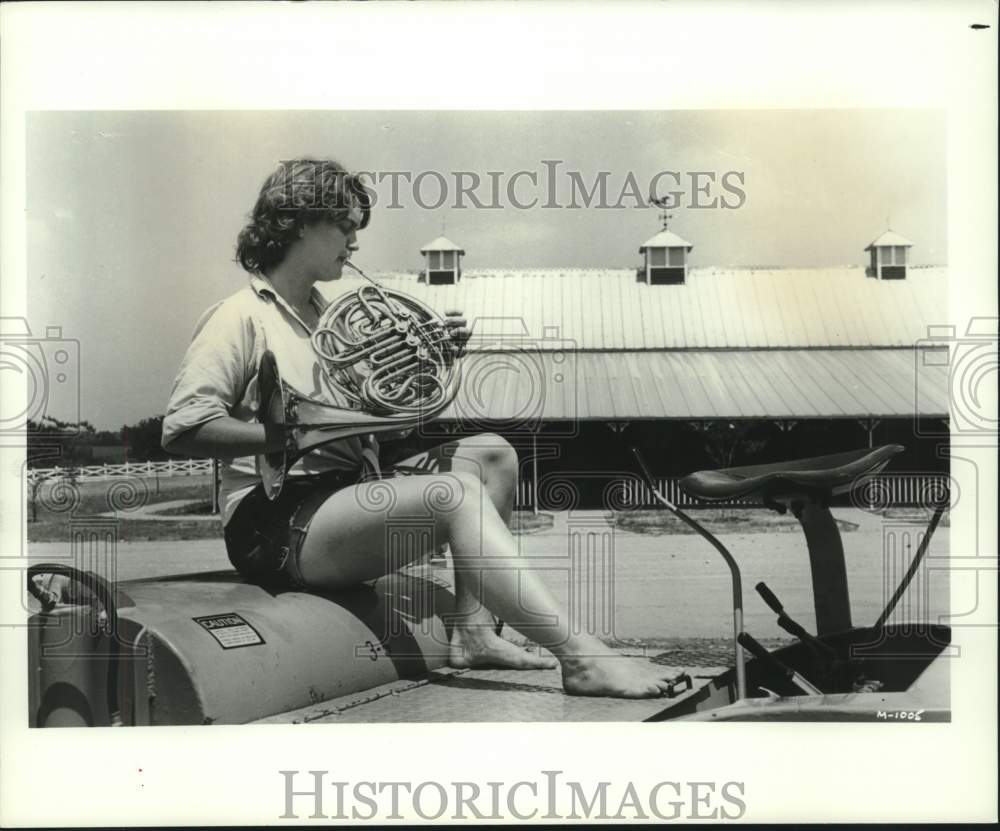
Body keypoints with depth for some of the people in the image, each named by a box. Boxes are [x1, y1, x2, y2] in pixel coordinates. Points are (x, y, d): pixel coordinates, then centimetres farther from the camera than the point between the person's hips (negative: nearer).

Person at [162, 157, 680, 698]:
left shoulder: (322, 312, 20)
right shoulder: (240, 317, -7)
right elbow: (182, 430, -18)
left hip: (349, 489, 9)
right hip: (277, 523, -9)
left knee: (492, 455, 4)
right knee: (455, 492, -27)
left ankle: (472, 632, -3)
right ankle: (580, 659, -29)